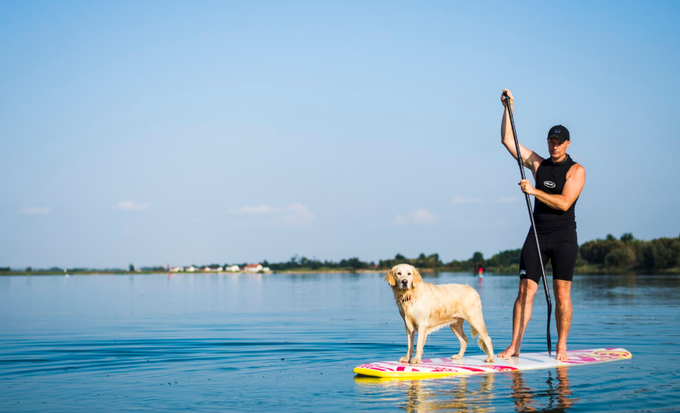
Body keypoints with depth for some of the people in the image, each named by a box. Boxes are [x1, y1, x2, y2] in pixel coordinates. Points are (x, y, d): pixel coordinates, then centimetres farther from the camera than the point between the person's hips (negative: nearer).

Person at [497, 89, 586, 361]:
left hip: (564, 236, -3)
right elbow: (507, 140, 11)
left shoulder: (576, 170, -1)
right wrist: (508, 108, 5)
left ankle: (561, 346, 5)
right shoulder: (537, 164, 11)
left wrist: (534, 191, -18)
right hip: (537, 234, 3)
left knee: (561, 293, -3)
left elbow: (564, 203, -15)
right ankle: (514, 346, -4)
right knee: (525, 290, -4)